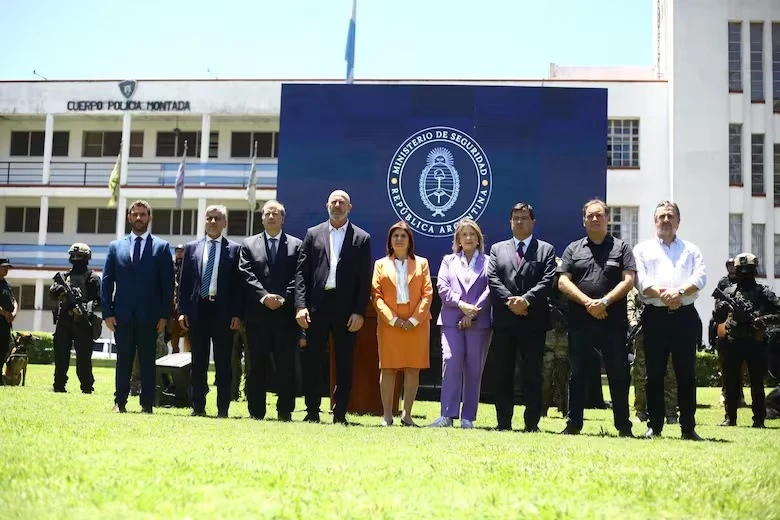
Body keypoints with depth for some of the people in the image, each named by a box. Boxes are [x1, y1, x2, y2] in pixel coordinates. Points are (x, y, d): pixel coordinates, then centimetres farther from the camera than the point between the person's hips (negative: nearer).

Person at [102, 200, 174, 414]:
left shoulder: (161, 247, 6)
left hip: (149, 316, -1)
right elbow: (106, 282, 8)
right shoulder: (115, 246, 11)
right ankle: (120, 402, 12)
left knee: (147, 362, 3)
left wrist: (164, 315, -5)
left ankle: (147, 405, 7)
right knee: (123, 360, 6)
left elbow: (168, 283, 2)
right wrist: (107, 312, -1)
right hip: (122, 315, 2)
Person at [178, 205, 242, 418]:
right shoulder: (192, 247, 11)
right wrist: (182, 311, 2)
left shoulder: (234, 249, 4)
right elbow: (184, 282, 10)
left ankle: (223, 409, 7)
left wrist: (237, 313, -6)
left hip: (223, 311, -2)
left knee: (223, 362, 2)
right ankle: (198, 407, 13)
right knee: (198, 361, 6)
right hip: (197, 309, 2)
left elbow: (238, 284, 1)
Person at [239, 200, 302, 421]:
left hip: (286, 313, -1)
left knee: (286, 365, 1)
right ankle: (256, 411, 10)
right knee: (256, 365, 4)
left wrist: (283, 298, -12)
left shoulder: (296, 245, 9)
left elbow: (298, 278, 1)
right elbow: (247, 275, 1)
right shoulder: (249, 244, 12)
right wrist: (264, 297, -12)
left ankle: (285, 411, 7)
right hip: (257, 314, 1)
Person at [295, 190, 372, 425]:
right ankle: (312, 412, 12)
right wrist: (300, 306, -6)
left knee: (344, 364, 4)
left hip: (346, 309, -1)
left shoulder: (362, 238, 6)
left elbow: (365, 279, 2)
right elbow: (301, 272, 5)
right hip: (317, 306, 1)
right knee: (311, 361, 2)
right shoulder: (313, 234, 10)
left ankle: (340, 414, 11)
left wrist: (359, 312, -7)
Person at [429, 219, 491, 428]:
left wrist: (473, 313, -10)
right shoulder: (448, 260, 16)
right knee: (450, 362, -12)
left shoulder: (487, 262, 10)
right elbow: (442, 287, 4)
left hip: (479, 322, 0)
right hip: (451, 320, 1)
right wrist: (461, 304, -12)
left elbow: (489, 291, 0)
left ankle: (468, 417, 6)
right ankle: (448, 415, -12)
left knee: (474, 369, 1)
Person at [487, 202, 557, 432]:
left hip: (534, 320, -2)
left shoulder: (546, 249, 9)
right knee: (503, 374, 5)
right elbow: (493, 279, 2)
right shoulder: (497, 249, 15)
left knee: (532, 374, 0)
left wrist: (526, 299, -17)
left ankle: (532, 423, 6)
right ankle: (503, 422, 11)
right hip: (504, 320, 2)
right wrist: (510, 301, -12)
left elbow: (548, 281, -4)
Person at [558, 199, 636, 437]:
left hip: (613, 321, -1)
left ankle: (623, 426, 10)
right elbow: (563, 282, 2)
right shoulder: (573, 249, 12)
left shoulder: (621, 247, 9)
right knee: (577, 374, 7)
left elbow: (628, 281, -1)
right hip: (580, 321, 1)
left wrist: (605, 301, -14)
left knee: (619, 374, 2)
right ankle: (573, 424, 14)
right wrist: (588, 303, -11)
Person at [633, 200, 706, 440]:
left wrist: (680, 291, -17)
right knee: (655, 373, 2)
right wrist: (661, 293, -18)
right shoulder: (642, 249, 14)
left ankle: (688, 427, 7)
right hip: (655, 316, -1)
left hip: (685, 315, 1)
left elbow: (700, 277, 1)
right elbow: (640, 280, -2)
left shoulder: (691, 250, 18)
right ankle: (654, 425, 7)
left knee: (686, 373, 2)